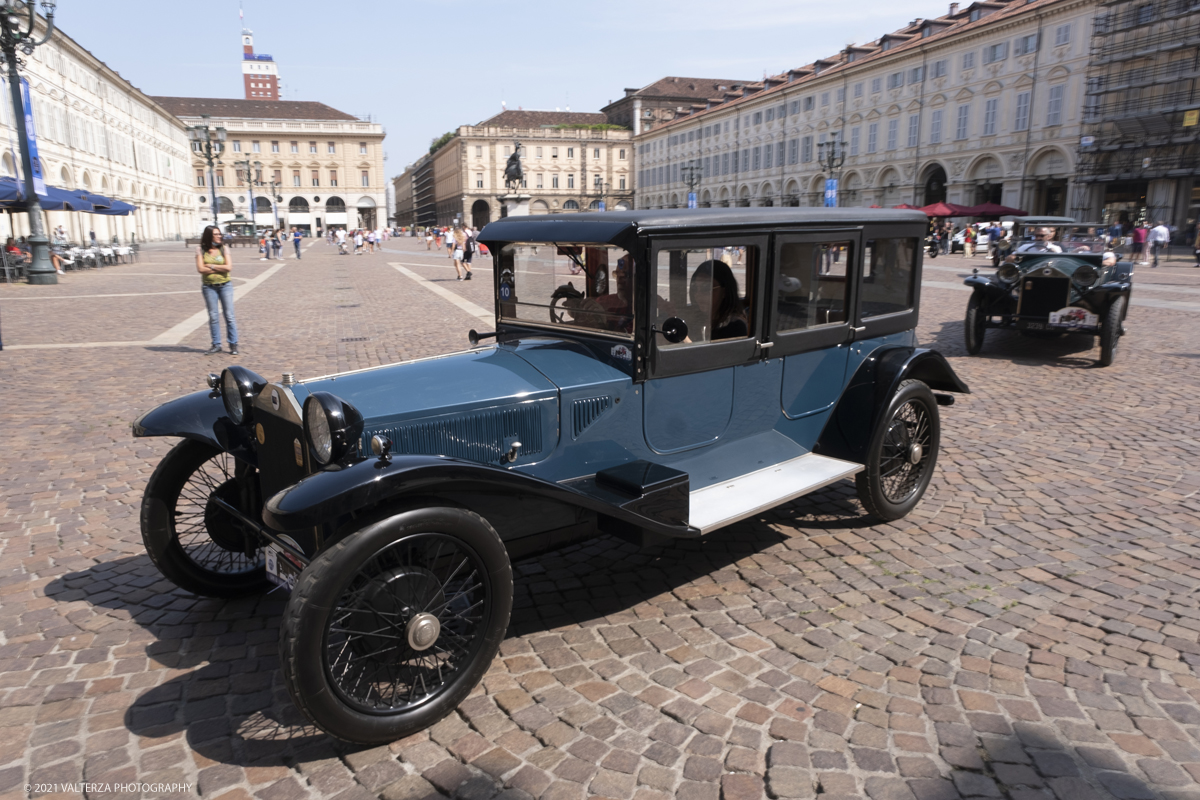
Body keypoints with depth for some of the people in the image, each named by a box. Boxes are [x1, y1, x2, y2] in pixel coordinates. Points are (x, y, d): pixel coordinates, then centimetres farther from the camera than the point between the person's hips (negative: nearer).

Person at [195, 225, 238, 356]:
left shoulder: (224, 249, 2)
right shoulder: (201, 250, 1)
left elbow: (229, 267, -9)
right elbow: (200, 269, -8)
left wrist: (211, 266, -9)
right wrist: (220, 268, -8)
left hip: (225, 285, 0)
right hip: (209, 287, 0)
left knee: (229, 315, -1)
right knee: (213, 317, 4)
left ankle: (233, 344, 6)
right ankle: (216, 345, 12)